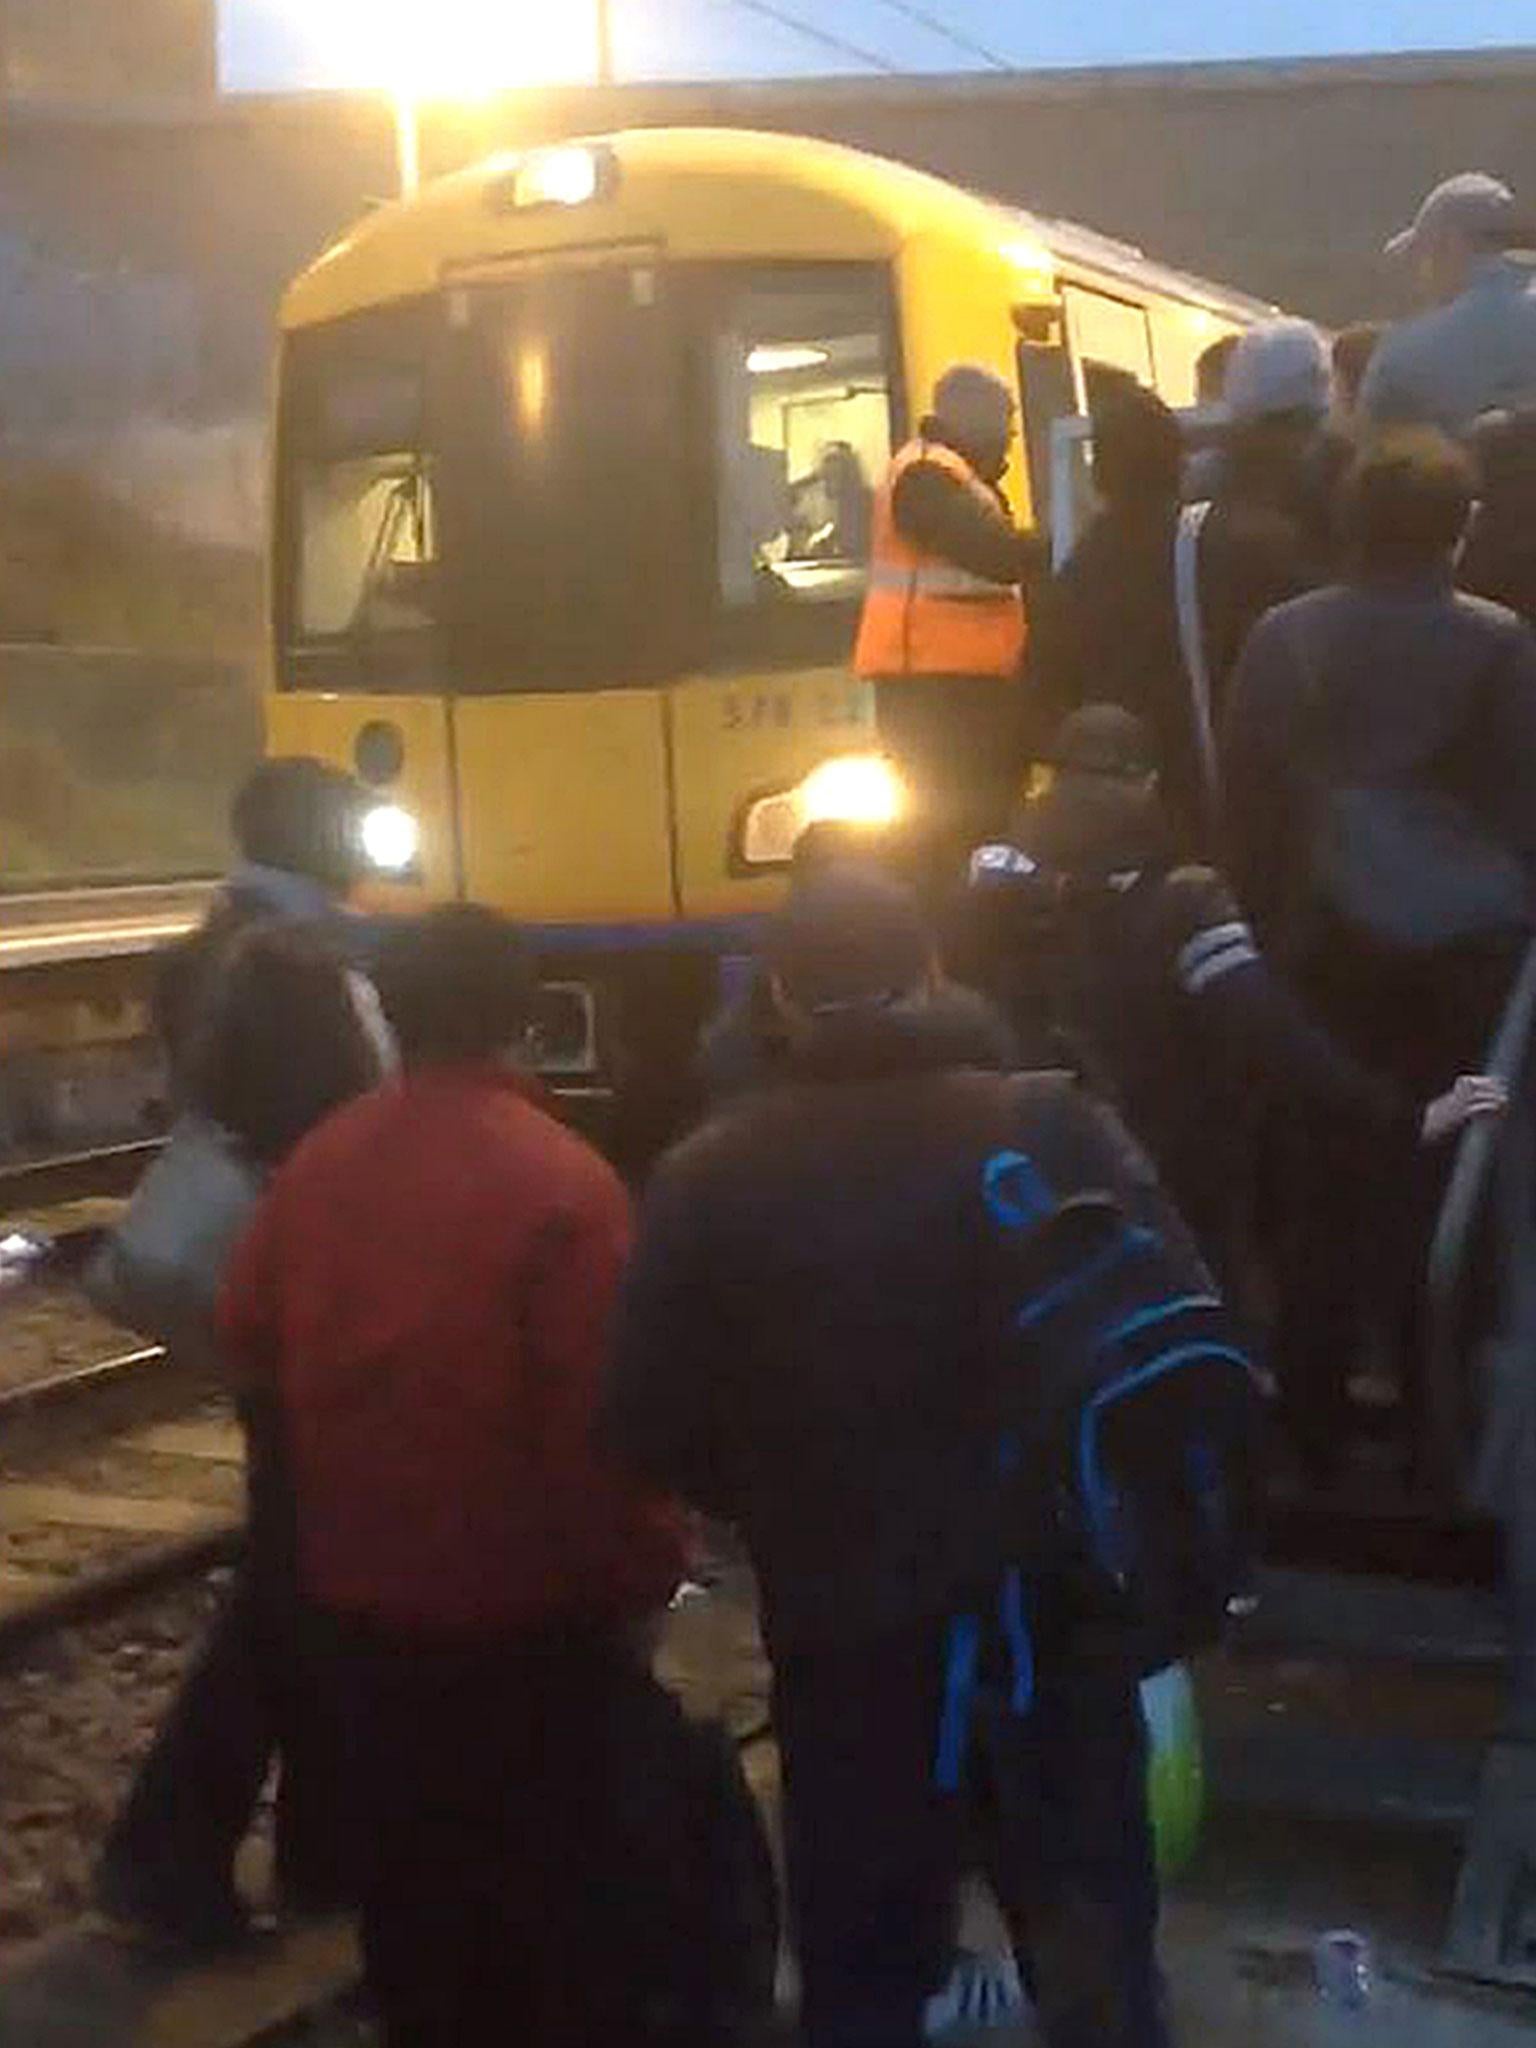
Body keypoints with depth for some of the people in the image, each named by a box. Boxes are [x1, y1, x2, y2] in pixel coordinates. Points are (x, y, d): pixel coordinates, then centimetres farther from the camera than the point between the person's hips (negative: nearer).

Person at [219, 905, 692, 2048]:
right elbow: (602, 1409, -23)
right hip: (527, 1590, -5)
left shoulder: (319, 1164, -4)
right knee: (555, 1865, 13)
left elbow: (251, 1343, 8)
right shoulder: (560, 1180, -22)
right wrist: (643, 1567, -9)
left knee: (411, 1859, 21)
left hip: (359, 1580, 5)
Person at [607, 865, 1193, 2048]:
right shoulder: (1054, 1132, -9)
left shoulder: (709, 1179, -7)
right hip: (1051, 1604, 0)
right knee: (1094, 1952, 17)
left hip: (841, 1625, 1)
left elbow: (653, 1428, -6)